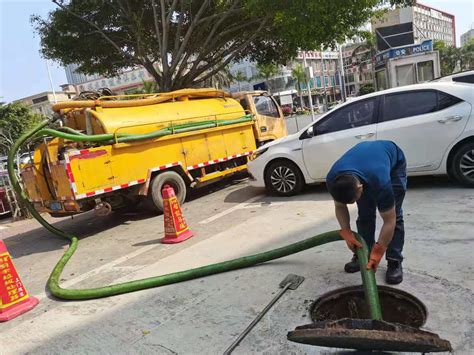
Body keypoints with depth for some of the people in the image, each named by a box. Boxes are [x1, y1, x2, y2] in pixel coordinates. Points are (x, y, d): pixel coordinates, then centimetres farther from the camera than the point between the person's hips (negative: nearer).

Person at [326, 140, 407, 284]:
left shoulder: (380, 182, -45)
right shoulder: (333, 180, -32)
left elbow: (389, 221, -33)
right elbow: (340, 207, -12)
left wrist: (377, 254, -32)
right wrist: (346, 233, -22)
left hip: (394, 162, -3)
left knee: (395, 216, -13)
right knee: (365, 214, -3)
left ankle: (394, 261, -4)